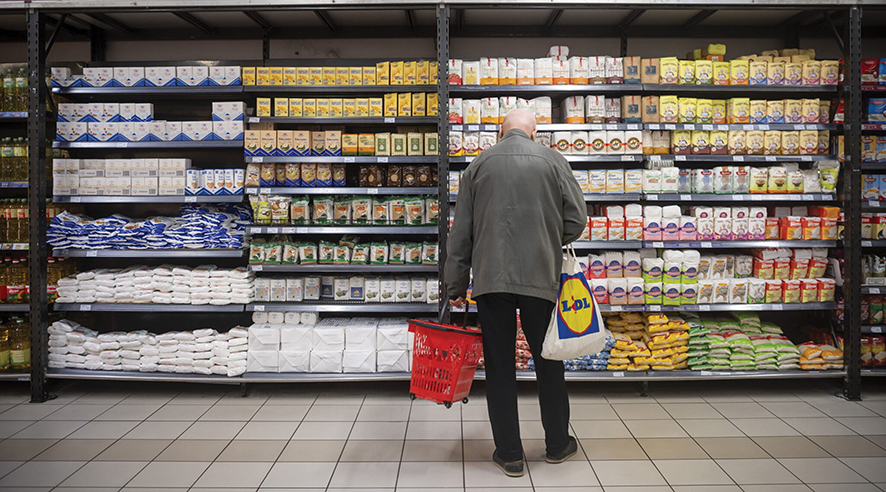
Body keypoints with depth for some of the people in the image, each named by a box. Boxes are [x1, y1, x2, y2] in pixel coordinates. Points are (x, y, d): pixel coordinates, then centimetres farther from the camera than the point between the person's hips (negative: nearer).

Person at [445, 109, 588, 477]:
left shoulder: (479, 164, 8)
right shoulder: (553, 161, 5)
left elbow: (460, 233, 7)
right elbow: (577, 220, 1)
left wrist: (456, 287, 13)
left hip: (490, 278, 0)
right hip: (540, 277, 0)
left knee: (499, 366, 8)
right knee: (548, 361, 14)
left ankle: (509, 454, 16)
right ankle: (557, 444, 29)